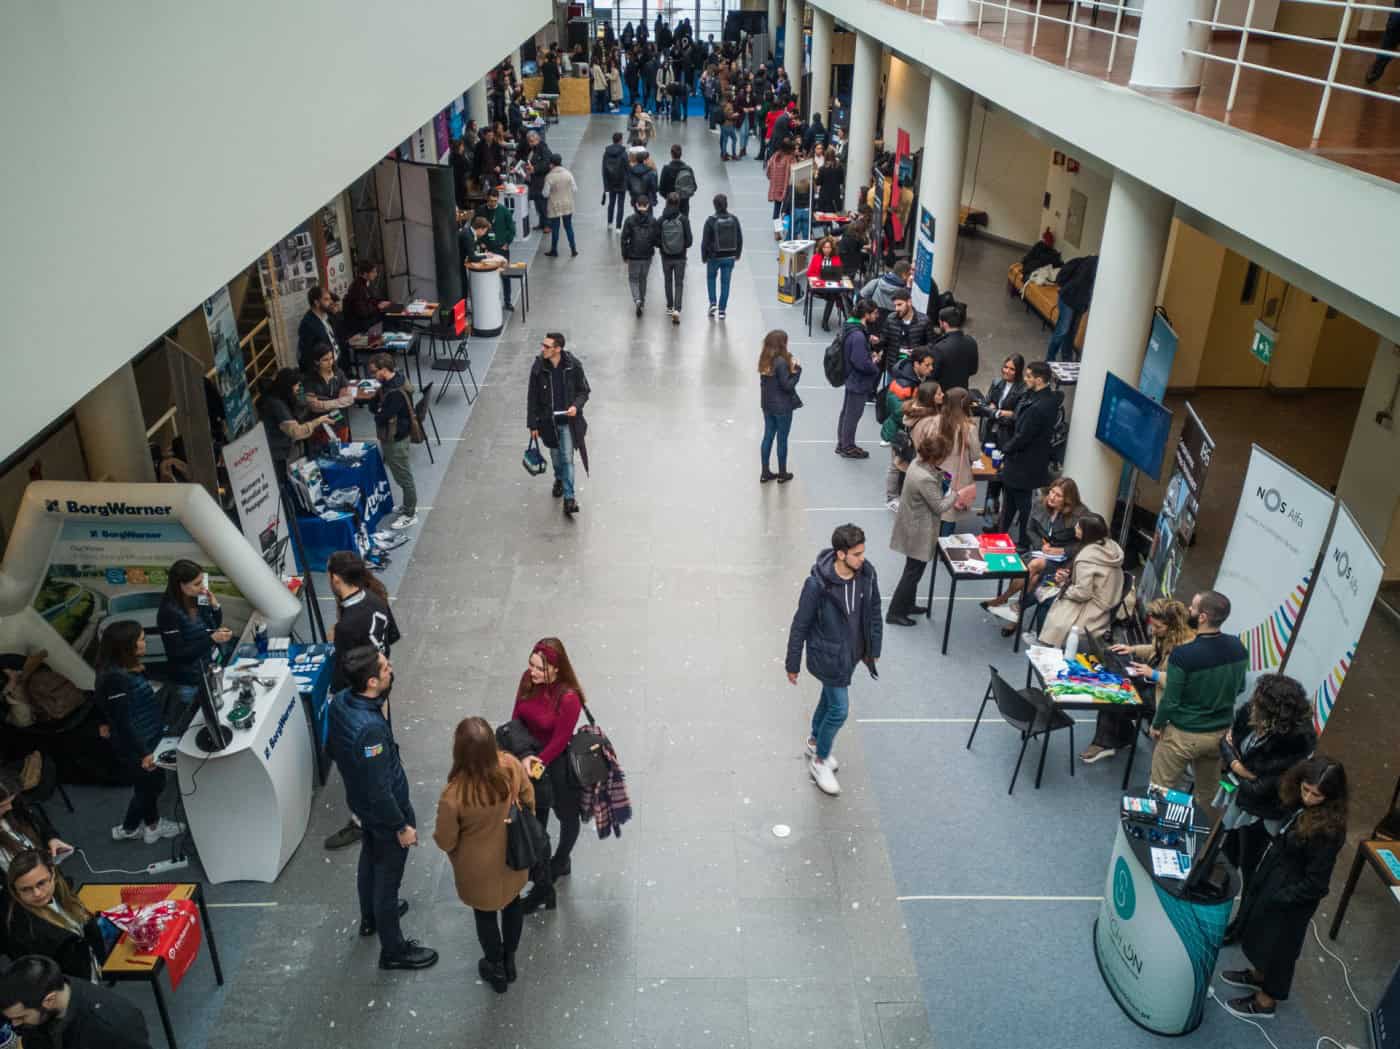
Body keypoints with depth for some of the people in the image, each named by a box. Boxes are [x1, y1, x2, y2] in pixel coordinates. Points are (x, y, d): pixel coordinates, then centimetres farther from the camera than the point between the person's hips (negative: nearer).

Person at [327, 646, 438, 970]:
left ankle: (371, 917, 56)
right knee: (387, 876, 12)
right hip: (384, 810, -8)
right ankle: (393, 950, 32)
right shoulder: (370, 728, -40)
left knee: (370, 858, 31)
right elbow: (379, 790, -31)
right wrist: (401, 826, -17)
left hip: (359, 799, 8)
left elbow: (332, 749, 4)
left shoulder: (340, 702, -14)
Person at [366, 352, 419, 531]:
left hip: (396, 441, -9)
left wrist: (378, 412, -8)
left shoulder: (396, 393, -30)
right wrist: (378, 407, -16)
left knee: (404, 477, 5)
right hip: (393, 437, 9)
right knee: (403, 474, 23)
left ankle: (410, 515, 18)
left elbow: (381, 417, -28)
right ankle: (409, 504, 40)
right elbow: (373, 406, 5)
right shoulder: (392, 381, 0)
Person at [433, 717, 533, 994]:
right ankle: (510, 959, 54)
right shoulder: (511, 766, -27)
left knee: (485, 913, 26)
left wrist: (439, 835, 4)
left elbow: (445, 841, -21)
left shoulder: (454, 795, -38)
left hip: (479, 866, -3)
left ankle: (497, 969, 50)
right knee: (513, 902, 30)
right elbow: (528, 797, -6)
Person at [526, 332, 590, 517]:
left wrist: (576, 406, -21)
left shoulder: (573, 366, -13)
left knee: (567, 458, -5)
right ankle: (559, 480, 47)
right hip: (548, 421, 2)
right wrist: (532, 424, -1)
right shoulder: (538, 368, -9)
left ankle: (569, 498, -1)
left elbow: (584, 390, -1)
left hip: (568, 420, -2)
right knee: (555, 455, 18)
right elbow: (532, 397, -2)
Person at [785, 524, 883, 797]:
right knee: (839, 710, 1)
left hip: (852, 652, 6)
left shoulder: (867, 574, -13)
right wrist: (793, 665, -9)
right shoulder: (817, 584, -29)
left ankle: (815, 741, 50)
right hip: (827, 656, -6)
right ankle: (819, 762, 24)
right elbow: (800, 625, -18)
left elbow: (874, 612, 4)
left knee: (830, 698, 24)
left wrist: (873, 649, 12)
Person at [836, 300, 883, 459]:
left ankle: (842, 443, 33)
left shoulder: (851, 328, 3)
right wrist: (875, 364, -11)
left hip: (851, 378, 10)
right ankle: (848, 447, 19)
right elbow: (862, 363, -29)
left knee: (847, 411, 20)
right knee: (853, 414, 5)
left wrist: (871, 353, 1)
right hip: (858, 381, -10)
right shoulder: (858, 336, -29)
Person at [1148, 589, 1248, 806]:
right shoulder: (1238, 647, -9)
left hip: (1183, 735, -6)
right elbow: (1239, 688, 7)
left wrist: (1156, 725, -1)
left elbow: (1170, 699, -19)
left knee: (1161, 791, 12)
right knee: (1208, 792, 23)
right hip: (1221, 732, 6)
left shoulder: (1183, 654, -27)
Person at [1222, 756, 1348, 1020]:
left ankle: (1265, 1001, 36)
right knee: (1260, 933, 27)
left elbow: (1315, 884, -23)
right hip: (1271, 878, 7)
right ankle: (1258, 974, 52)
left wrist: (1275, 898, -16)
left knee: (1276, 946, 14)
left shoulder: (1328, 830, -32)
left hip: (1291, 898, -7)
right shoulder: (1301, 805, -10)